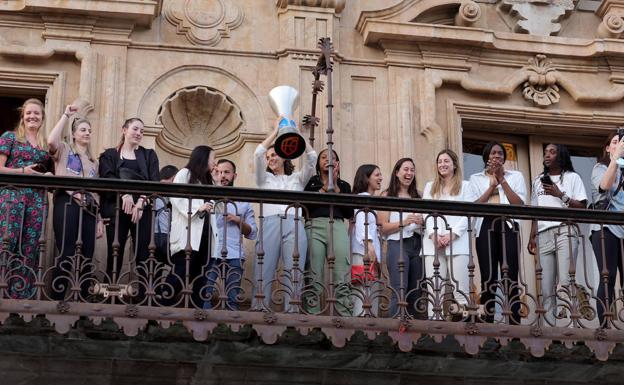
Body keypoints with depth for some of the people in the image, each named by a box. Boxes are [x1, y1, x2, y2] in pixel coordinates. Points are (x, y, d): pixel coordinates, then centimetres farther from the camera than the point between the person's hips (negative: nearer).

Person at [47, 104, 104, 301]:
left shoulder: (93, 161, 28)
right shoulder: (64, 150, 12)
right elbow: (51, 141, -12)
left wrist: (100, 218, 16)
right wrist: (66, 115, -2)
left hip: (89, 208, 6)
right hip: (67, 204, -6)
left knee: (86, 258, -1)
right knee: (67, 255, -17)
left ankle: (83, 302, 0)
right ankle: (56, 302, -17)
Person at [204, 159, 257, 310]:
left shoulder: (244, 202, 19)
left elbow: (252, 233, 14)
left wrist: (239, 221, 0)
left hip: (234, 255, 1)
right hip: (209, 254, -1)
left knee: (233, 299, -3)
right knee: (204, 295, -11)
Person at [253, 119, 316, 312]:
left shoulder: (297, 178, 27)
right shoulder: (265, 179, 26)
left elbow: (311, 157, 14)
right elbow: (258, 153, 13)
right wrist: (276, 130, 17)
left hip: (294, 226, 0)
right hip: (270, 224, 0)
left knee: (293, 277, -9)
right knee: (263, 275, -11)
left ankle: (291, 315, -12)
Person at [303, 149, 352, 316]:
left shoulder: (344, 185, 24)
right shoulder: (311, 182, 20)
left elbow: (349, 213, 10)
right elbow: (304, 206, 2)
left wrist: (335, 187, 5)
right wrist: (325, 187, 1)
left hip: (338, 227, 1)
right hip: (314, 226, -1)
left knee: (342, 280, -12)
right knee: (314, 278, -12)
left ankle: (345, 317, -19)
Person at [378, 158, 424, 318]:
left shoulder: (417, 196, 19)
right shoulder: (387, 196, 6)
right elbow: (383, 228, -2)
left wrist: (422, 222, 2)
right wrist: (403, 222, -15)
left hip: (417, 246, 5)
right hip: (398, 245, -5)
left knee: (417, 293, 1)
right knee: (399, 292, -15)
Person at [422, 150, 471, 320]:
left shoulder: (464, 186, 15)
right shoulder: (430, 187, 23)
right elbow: (426, 213, 11)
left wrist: (452, 234, -11)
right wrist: (433, 234, -8)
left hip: (457, 242, -2)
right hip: (433, 243, 2)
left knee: (459, 286, -11)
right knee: (434, 287, -7)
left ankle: (459, 315, -13)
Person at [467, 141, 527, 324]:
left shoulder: (515, 176, 16)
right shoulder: (476, 178, 17)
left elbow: (519, 204, 1)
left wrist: (502, 181, -1)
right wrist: (491, 186, -3)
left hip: (508, 226, -1)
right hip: (485, 227, 1)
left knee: (510, 277, -8)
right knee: (488, 277, -4)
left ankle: (514, 323, -11)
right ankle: (488, 323, -5)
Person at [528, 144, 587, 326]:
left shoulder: (572, 177, 11)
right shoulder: (538, 180, 23)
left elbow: (582, 207, 2)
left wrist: (560, 195, -6)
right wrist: (532, 237, 12)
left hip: (565, 232, -4)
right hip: (544, 235, 4)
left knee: (565, 283, -16)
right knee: (546, 286, -5)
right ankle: (551, 324, -5)